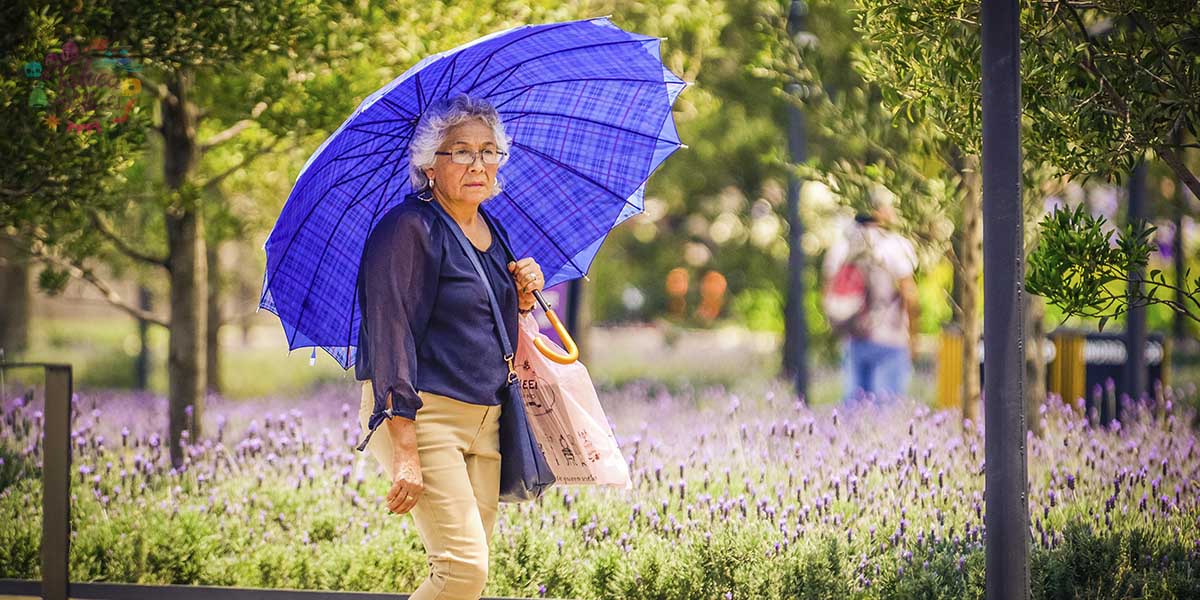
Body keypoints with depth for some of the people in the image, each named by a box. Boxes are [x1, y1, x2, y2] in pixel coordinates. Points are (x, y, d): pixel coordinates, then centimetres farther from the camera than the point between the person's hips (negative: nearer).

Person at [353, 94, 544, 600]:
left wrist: (521, 298, 3)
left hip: (483, 422, 8)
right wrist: (406, 451, -22)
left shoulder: (492, 235, 14)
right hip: (422, 416, -8)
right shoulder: (409, 228, -11)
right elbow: (390, 335, -17)